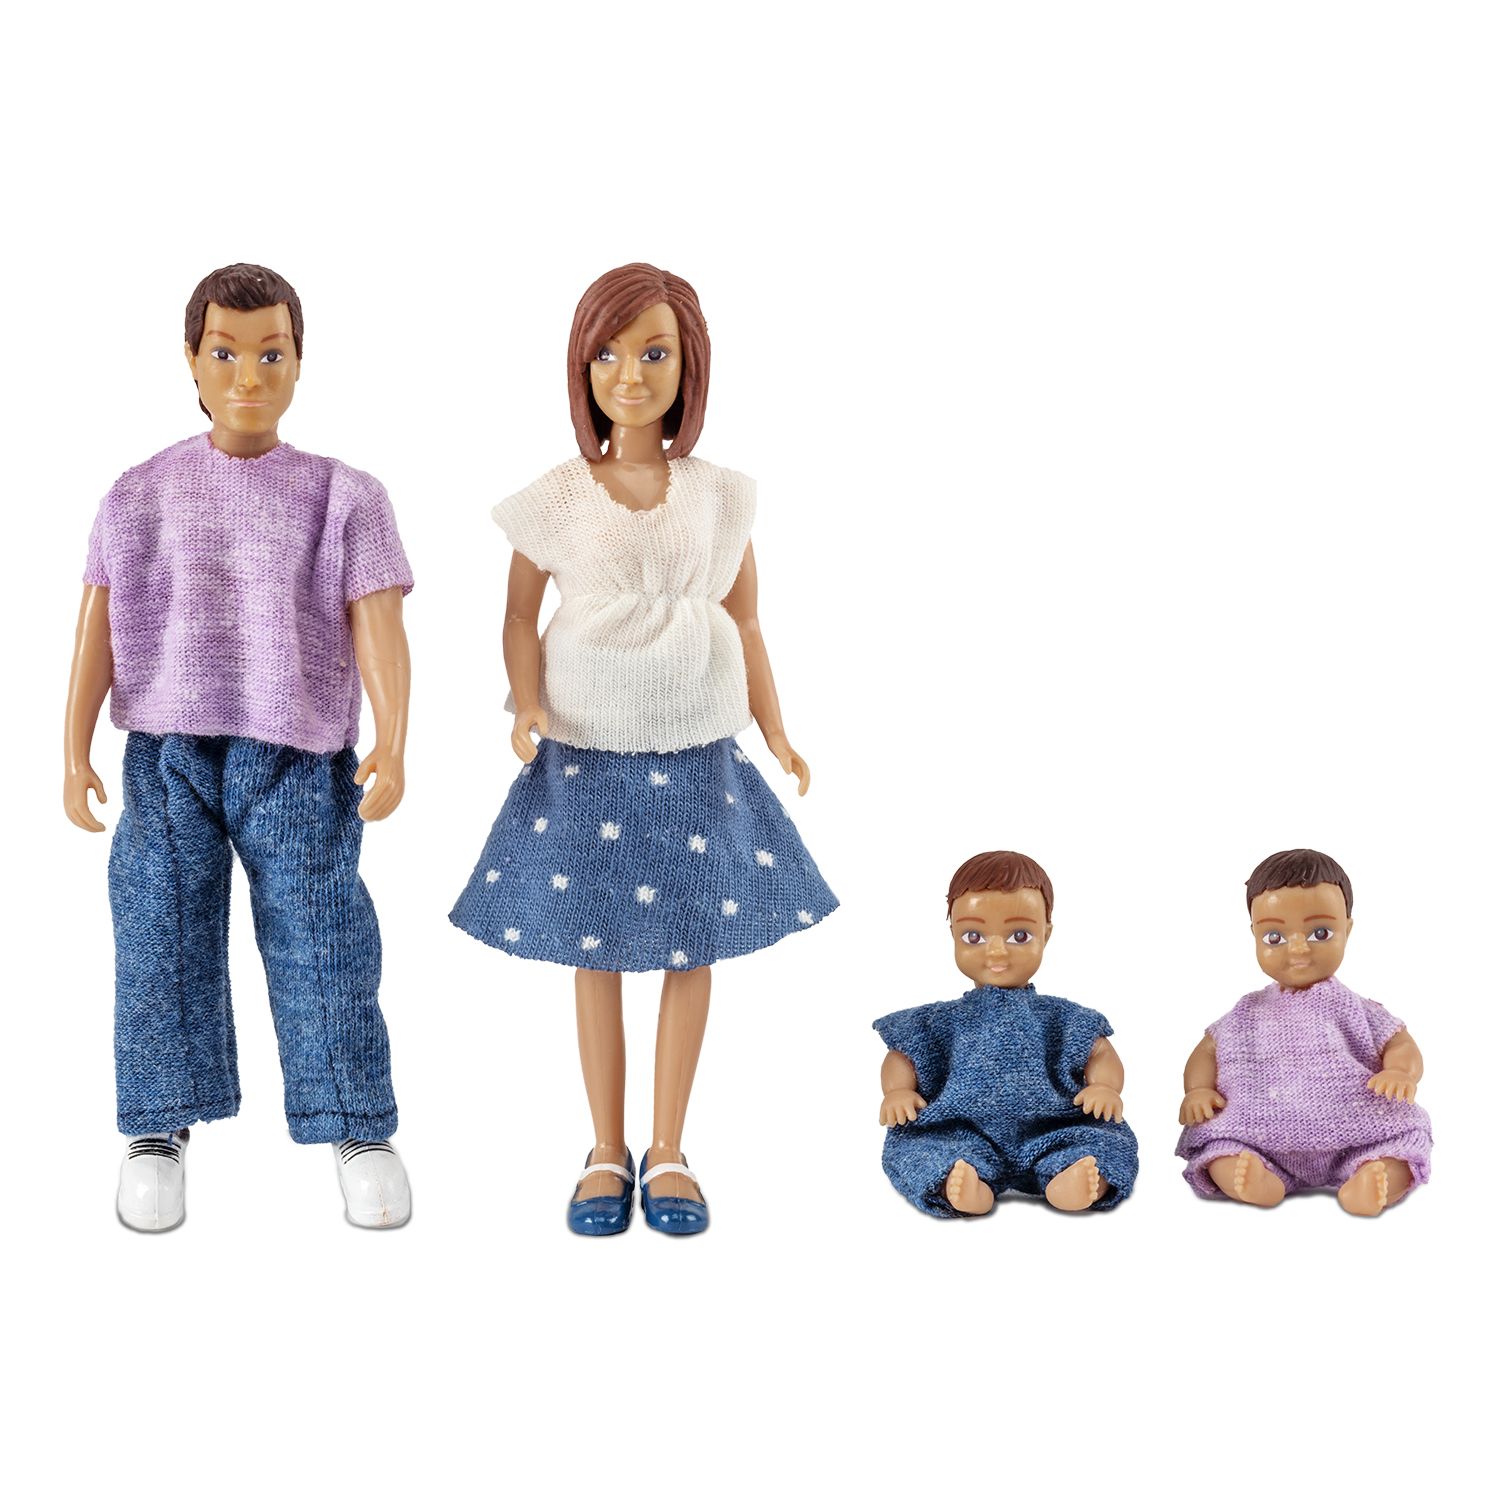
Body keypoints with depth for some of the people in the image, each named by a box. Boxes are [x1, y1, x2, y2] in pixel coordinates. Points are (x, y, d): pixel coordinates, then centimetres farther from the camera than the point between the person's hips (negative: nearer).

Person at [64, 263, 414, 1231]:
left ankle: (360, 1131, 12)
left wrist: (393, 744, -16)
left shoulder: (342, 496, 2)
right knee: (162, 933, 4)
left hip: (297, 759, -2)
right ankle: (160, 1130, 17)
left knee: (320, 935, 0)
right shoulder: (141, 494, 6)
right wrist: (75, 751, 2)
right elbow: (99, 624, 6)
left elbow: (378, 626, -5)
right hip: (167, 753, 2)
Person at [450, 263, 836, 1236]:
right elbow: (522, 616, 2)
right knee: (595, 950, 6)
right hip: (586, 754, -1)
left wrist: (778, 736, 0)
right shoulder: (558, 499, -3)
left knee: (693, 945, 6)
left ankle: (669, 1152, 19)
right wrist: (527, 707, -14)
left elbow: (745, 623, 7)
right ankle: (607, 1153, 20)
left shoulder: (721, 497, 1)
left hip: (695, 752, 1)